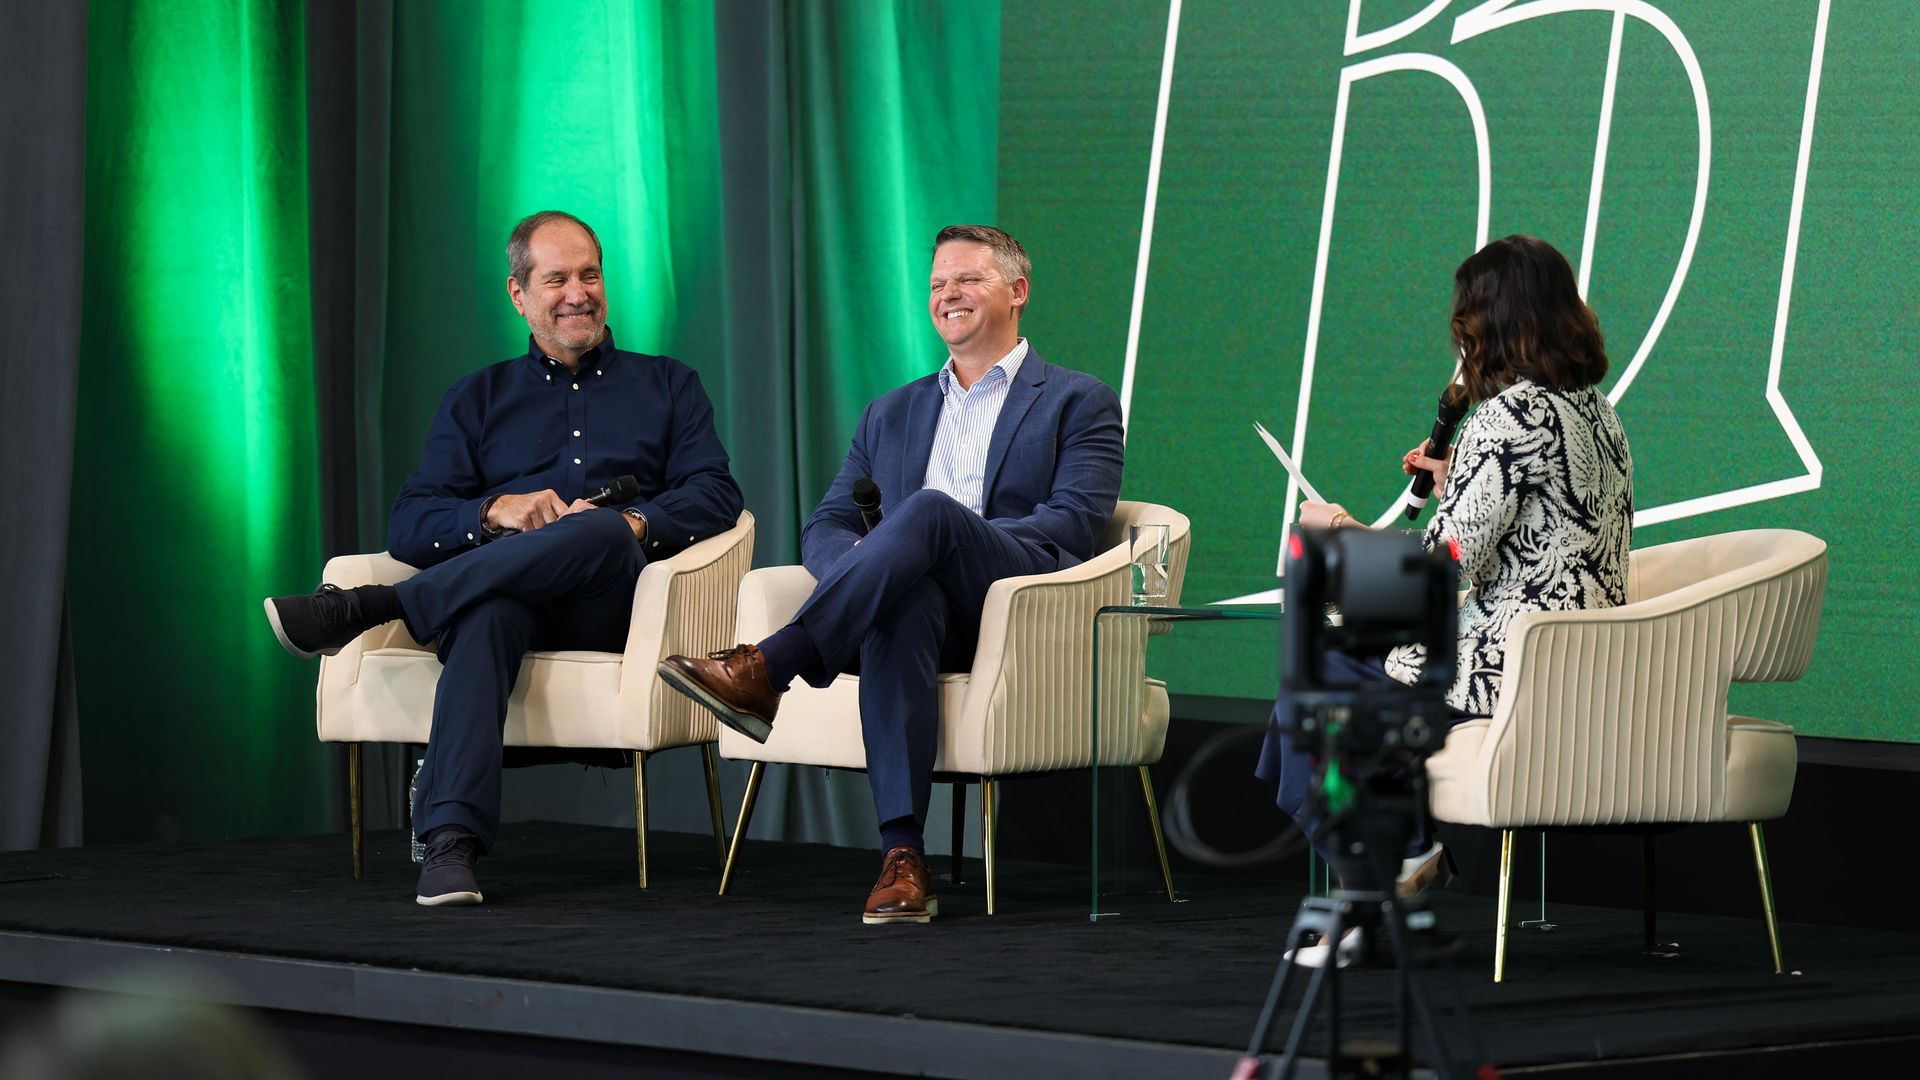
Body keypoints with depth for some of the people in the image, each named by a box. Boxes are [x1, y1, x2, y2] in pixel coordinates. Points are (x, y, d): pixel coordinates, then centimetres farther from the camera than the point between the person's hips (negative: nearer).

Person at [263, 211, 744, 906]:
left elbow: (716, 497, 8)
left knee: (603, 533, -38)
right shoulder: (479, 400, 25)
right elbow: (409, 526, 12)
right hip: (505, 590, 0)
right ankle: (451, 838, -55)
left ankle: (364, 608, -37)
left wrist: (635, 522, -13)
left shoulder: (668, 387, 24)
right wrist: (497, 512, -9)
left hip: (617, 599, 0)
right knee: (488, 610, -40)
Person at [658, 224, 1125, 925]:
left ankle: (765, 671, -46)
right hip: (923, 606, 3)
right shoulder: (891, 414, 31)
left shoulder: (1079, 403, 16)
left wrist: (934, 533, -13)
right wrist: (858, 566, -5)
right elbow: (824, 526, 23)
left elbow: (1073, 525, -1)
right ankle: (902, 859, -50)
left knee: (928, 510, -34)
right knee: (903, 607, -38)